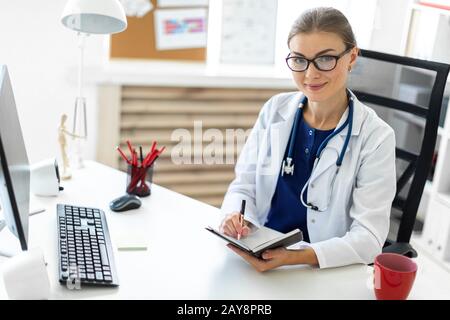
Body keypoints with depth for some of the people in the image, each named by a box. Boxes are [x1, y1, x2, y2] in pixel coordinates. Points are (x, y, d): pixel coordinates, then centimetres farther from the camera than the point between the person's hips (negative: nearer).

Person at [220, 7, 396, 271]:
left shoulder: (375, 137, -9)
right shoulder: (275, 110, 1)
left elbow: (368, 236, -12)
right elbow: (244, 185, 3)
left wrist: (297, 257, -27)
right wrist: (237, 218, -18)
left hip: (326, 272, -2)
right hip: (258, 254, 3)